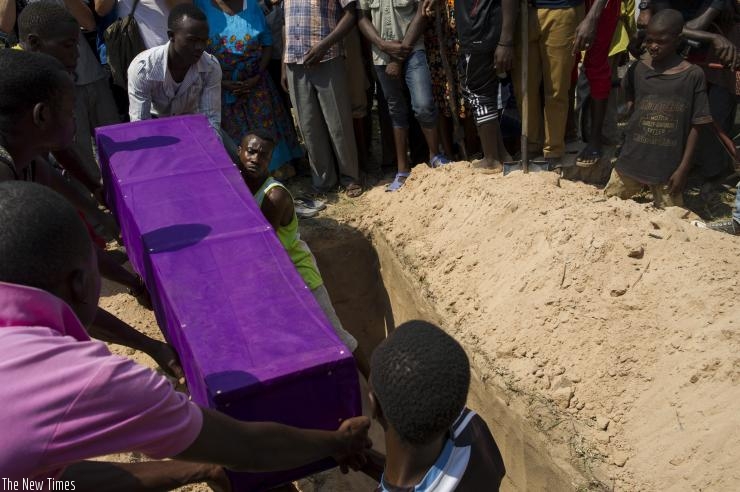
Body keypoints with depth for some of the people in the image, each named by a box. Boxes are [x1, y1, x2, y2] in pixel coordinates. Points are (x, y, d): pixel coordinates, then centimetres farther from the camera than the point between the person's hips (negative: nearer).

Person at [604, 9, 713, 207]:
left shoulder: (693, 75, -7)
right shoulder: (638, 69, 0)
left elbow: (695, 126, -5)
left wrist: (683, 168, -7)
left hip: (668, 166, -2)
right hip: (633, 159, 3)